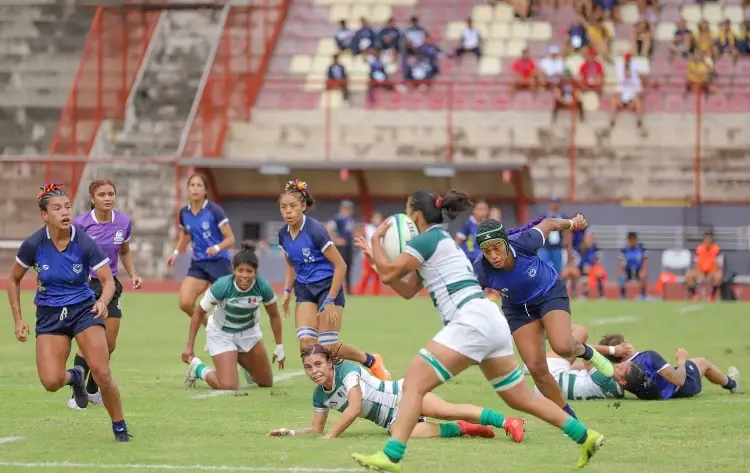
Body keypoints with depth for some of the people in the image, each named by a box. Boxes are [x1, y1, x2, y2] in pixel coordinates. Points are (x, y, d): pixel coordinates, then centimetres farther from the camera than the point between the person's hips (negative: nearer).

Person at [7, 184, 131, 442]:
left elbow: (108, 280, -11)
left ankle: (120, 428, 6)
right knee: (51, 382, -17)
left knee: (102, 374, -17)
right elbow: (14, 279, 4)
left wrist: (103, 301, -33)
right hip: (49, 316, 1)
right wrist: (18, 319, 1)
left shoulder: (85, 243, -15)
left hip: (84, 310, -1)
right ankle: (74, 376, 21)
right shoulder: (33, 244, -12)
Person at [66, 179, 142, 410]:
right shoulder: (81, 224, -13)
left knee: (109, 344, 5)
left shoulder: (123, 222, -1)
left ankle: (92, 390, 23)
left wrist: (133, 274, 3)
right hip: (85, 286, -5)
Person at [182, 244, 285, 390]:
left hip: (249, 333, 4)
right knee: (229, 387, -17)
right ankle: (198, 368, 13)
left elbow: (274, 315, -4)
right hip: (221, 334, -4)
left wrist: (279, 347, 2)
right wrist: (189, 346, -16)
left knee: (266, 383, 12)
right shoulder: (222, 286, -31)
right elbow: (199, 313, -18)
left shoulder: (263, 287, -23)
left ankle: (244, 362, 45)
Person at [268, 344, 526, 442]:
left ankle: (508, 422, -28)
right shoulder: (320, 395, 4)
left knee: (445, 410, -27)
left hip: (402, 394, -6)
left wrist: (329, 437, -24)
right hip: (393, 419, 6)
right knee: (408, 432, -29)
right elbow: (316, 429, 16)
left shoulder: (347, 370, -18)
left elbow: (353, 409, -27)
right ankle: (460, 428, -11)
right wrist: (290, 432, 2)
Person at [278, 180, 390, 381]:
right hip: (305, 290, 6)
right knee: (307, 344, -13)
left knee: (328, 347, -8)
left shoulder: (315, 230, -21)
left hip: (328, 287, -6)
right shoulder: (283, 234, -1)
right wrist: (287, 292, 6)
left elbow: (340, 265, -18)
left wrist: (330, 301, -18)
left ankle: (372, 362, 16)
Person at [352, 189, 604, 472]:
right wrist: (375, 257, 22)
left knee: (413, 383, -12)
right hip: (491, 322, 10)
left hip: (471, 321, -10)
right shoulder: (440, 240, 25)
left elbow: (388, 274, -4)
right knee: (521, 398, 18)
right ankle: (585, 436, 19)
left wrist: (376, 240, 11)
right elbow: (407, 290, 27)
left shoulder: (426, 240, -4)